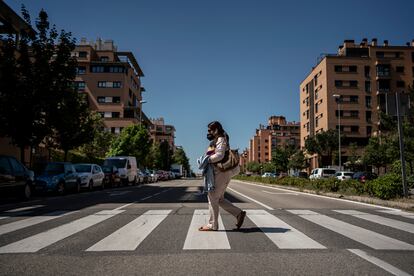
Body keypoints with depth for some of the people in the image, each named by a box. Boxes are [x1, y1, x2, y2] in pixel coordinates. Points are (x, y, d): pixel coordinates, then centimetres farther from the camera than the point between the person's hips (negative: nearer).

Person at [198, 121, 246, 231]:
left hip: (222, 173, -10)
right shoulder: (217, 141, 21)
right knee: (219, 198, 12)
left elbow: (219, 155, -24)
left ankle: (212, 225, 1)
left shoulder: (221, 140, -10)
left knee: (212, 197, -6)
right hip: (220, 173, 10)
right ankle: (239, 213, 13)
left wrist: (207, 160, -16)